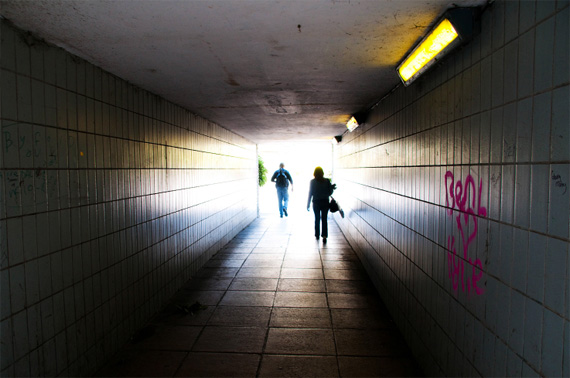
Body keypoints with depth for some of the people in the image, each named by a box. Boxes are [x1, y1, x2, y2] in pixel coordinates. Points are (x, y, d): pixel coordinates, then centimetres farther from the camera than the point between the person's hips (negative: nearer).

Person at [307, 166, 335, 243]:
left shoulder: (312, 182, -5)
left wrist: (308, 204, 4)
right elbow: (330, 193, -1)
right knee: (324, 219, 4)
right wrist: (332, 187, 18)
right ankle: (324, 236, -9)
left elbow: (310, 194, -3)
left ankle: (317, 235, 22)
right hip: (325, 202, 0)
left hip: (316, 203, 0)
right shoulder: (327, 181, -4)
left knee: (317, 219, 14)